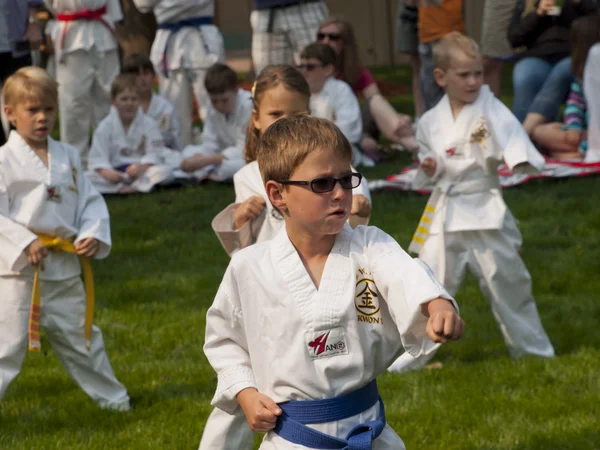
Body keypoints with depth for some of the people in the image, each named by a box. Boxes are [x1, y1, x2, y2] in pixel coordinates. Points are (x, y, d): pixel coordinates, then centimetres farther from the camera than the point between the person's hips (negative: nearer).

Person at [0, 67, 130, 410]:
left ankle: (111, 397, 38)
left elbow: (91, 201, 11)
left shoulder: (68, 157, 8)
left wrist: (94, 235, -6)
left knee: (80, 338, 22)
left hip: (65, 269, 6)